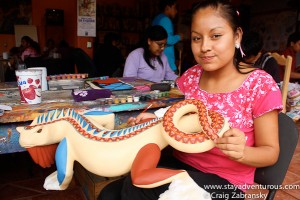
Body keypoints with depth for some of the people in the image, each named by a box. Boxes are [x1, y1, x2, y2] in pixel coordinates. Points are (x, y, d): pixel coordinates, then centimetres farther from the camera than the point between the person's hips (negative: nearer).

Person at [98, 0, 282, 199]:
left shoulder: (260, 84, -12)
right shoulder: (190, 76, 0)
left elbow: (271, 152, -6)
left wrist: (242, 152, -28)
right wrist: (157, 120, -8)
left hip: (224, 181, -3)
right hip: (180, 165, 4)